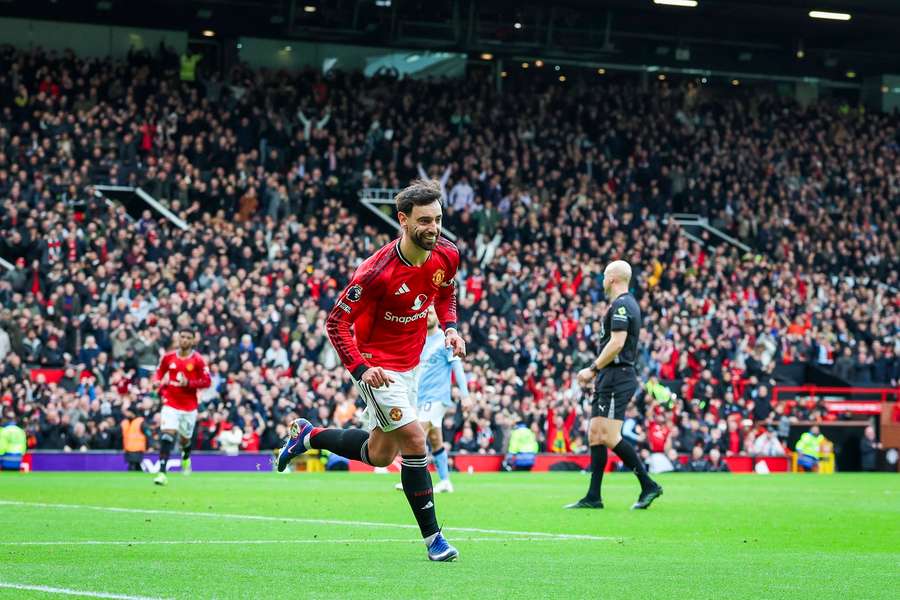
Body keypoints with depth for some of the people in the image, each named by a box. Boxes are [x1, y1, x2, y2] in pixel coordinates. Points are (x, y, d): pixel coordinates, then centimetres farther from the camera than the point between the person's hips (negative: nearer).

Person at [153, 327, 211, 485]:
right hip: (170, 404, 0)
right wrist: (162, 387, -1)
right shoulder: (168, 358, 1)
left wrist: (188, 383, -21)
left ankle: (186, 458, 53)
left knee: (185, 439, 16)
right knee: (167, 435, -18)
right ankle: (162, 473, -23)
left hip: (189, 406, 0)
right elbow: (159, 373, 17)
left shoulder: (198, 360, -7)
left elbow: (207, 382, -7)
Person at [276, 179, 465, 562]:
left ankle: (308, 436, 38)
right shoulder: (378, 271, -28)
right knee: (413, 440, -15)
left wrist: (450, 327, -4)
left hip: (410, 365, 7)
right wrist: (360, 369, -29)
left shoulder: (447, 256, -9)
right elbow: (336, 322, -19)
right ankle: (432, 537, -5)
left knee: (380, 455, 15)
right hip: (377, 364, -7)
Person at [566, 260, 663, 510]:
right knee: (595, 434, 7)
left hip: (617, 378, -11)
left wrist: (593, 369, -16)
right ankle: (593, 497, 7)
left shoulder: (621, 305, -12)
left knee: (609, 437, -14)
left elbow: (616, 343, -22)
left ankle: (648, 485, -8)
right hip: (609, 379, 11)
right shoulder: (625, 304, 20)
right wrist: (596, 372, 19)